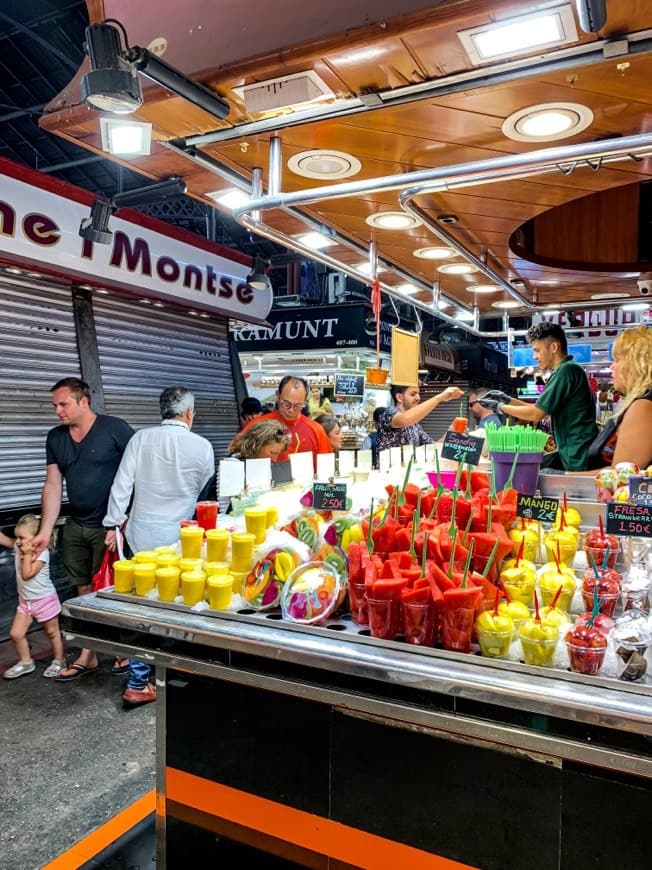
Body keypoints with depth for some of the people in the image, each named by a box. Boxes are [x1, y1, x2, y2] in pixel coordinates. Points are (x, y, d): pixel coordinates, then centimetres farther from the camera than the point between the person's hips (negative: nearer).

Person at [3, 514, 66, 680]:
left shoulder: (42, 552, -21)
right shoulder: (19, 548, -1)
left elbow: (27, 574, -26)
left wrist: (27, 554, -24)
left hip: (44, 600, -7)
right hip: (25, 601, 7)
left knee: (52, 632, 10)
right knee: (15, 634, 3)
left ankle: (59, 661, 27)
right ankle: (26, 662, 23)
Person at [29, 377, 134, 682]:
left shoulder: (115, 429, -11)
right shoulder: (55, 438, 8)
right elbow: (52, 486, 9)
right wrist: (45, 531, 5)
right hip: (75, 528, 6)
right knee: (84, 592, 12)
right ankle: (88, 656, 26)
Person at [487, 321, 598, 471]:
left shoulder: (567, 370, -15)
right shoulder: (565, 370, 16)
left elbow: (536, 414, -16)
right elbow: (541, 410, 19)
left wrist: (503, 408, -2)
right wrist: (508, 400, 14)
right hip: (570, 454, 9)